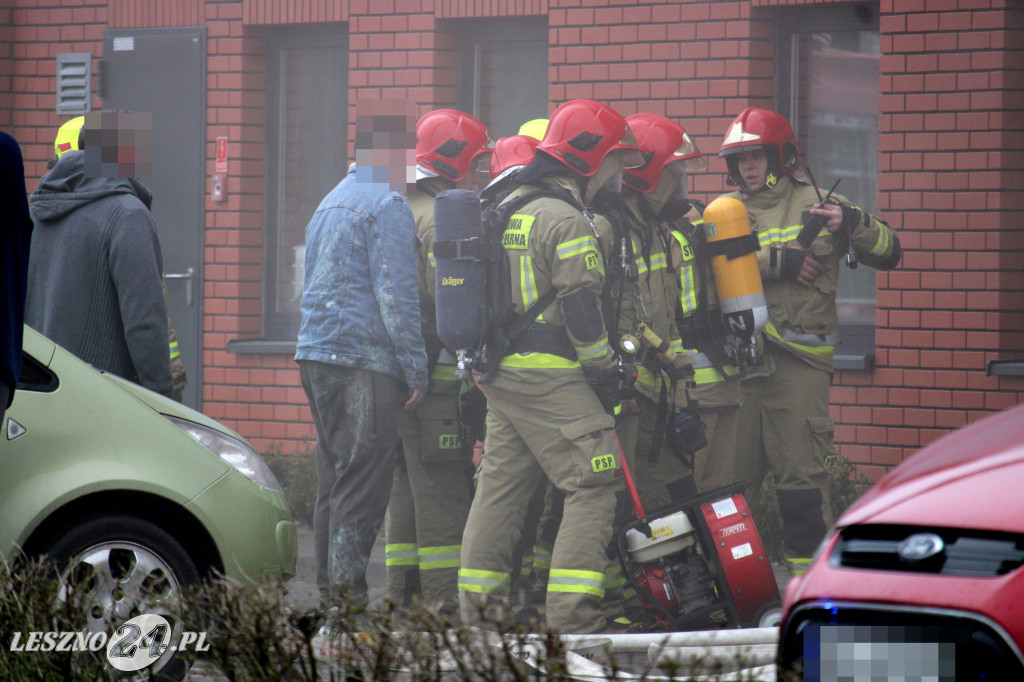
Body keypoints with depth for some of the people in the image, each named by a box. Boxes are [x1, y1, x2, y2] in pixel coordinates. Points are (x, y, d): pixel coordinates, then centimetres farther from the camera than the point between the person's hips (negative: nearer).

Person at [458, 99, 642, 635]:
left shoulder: (506, 210, 17)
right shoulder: (566, 221, -12)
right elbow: (582, 309, -16)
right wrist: (606, 372, -9)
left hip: (500, 371, 10)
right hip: (550, 376, -10)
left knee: (501, 485, 14)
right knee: (593, 486, -9)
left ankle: (477, 606, 15)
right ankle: (571, 614, -16)